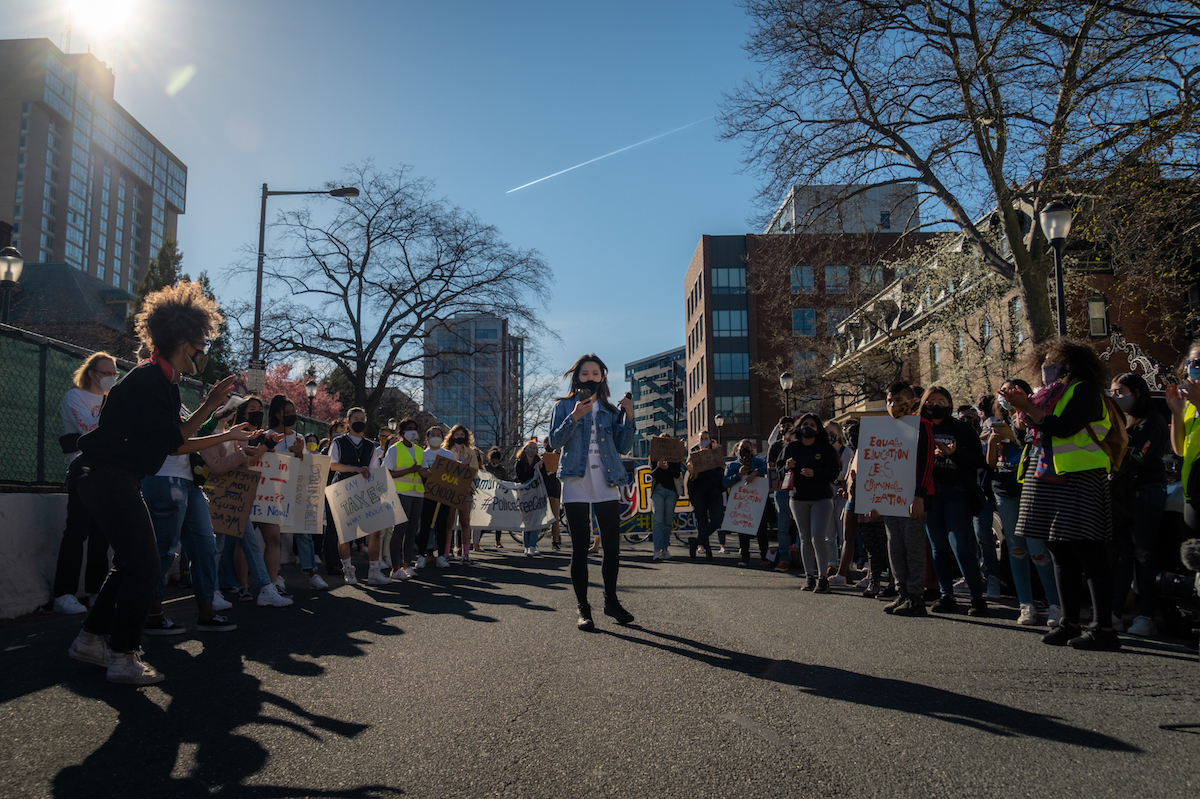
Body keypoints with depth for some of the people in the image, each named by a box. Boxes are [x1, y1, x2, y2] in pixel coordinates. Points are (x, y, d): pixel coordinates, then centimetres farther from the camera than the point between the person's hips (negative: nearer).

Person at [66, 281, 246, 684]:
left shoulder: (162, 381, 14)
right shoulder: (149, 379, -17)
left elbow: (176, 444, 17)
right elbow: (173, 440, -20)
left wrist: (226, 436, 17)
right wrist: (209, 405, -16)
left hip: (114, 481, 11)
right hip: (111, 479, -11)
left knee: (131, 564, 18)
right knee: (143, 567, -7)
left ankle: (90, 639, 28)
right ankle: (123, 658, 0)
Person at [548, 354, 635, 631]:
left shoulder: (611, 410, 14)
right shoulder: (564, 406, 9)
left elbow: (623, 447, 7)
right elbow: (555, 440, -3)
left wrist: (628, 416, -4)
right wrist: (574, 417, -15)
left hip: (607, 485, 2)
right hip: (576, 483, -2)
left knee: (612, 545, 4)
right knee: (580, 547, -1)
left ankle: (611, 601, 20)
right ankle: (583, 608, 6)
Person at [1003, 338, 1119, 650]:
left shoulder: (1084, 390, -4)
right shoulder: (1051, 393, 21)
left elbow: (1063, 428, -19)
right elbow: (1038, 434, 14)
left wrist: (1028, 408, -15)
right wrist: (1020, 406, 5)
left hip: (1079, 481, -9)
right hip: (1047, 481, 9)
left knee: (1090, 556, -7)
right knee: (1061, 556, 9)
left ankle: (1104, 629, -3)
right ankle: (1070, 624, 15)